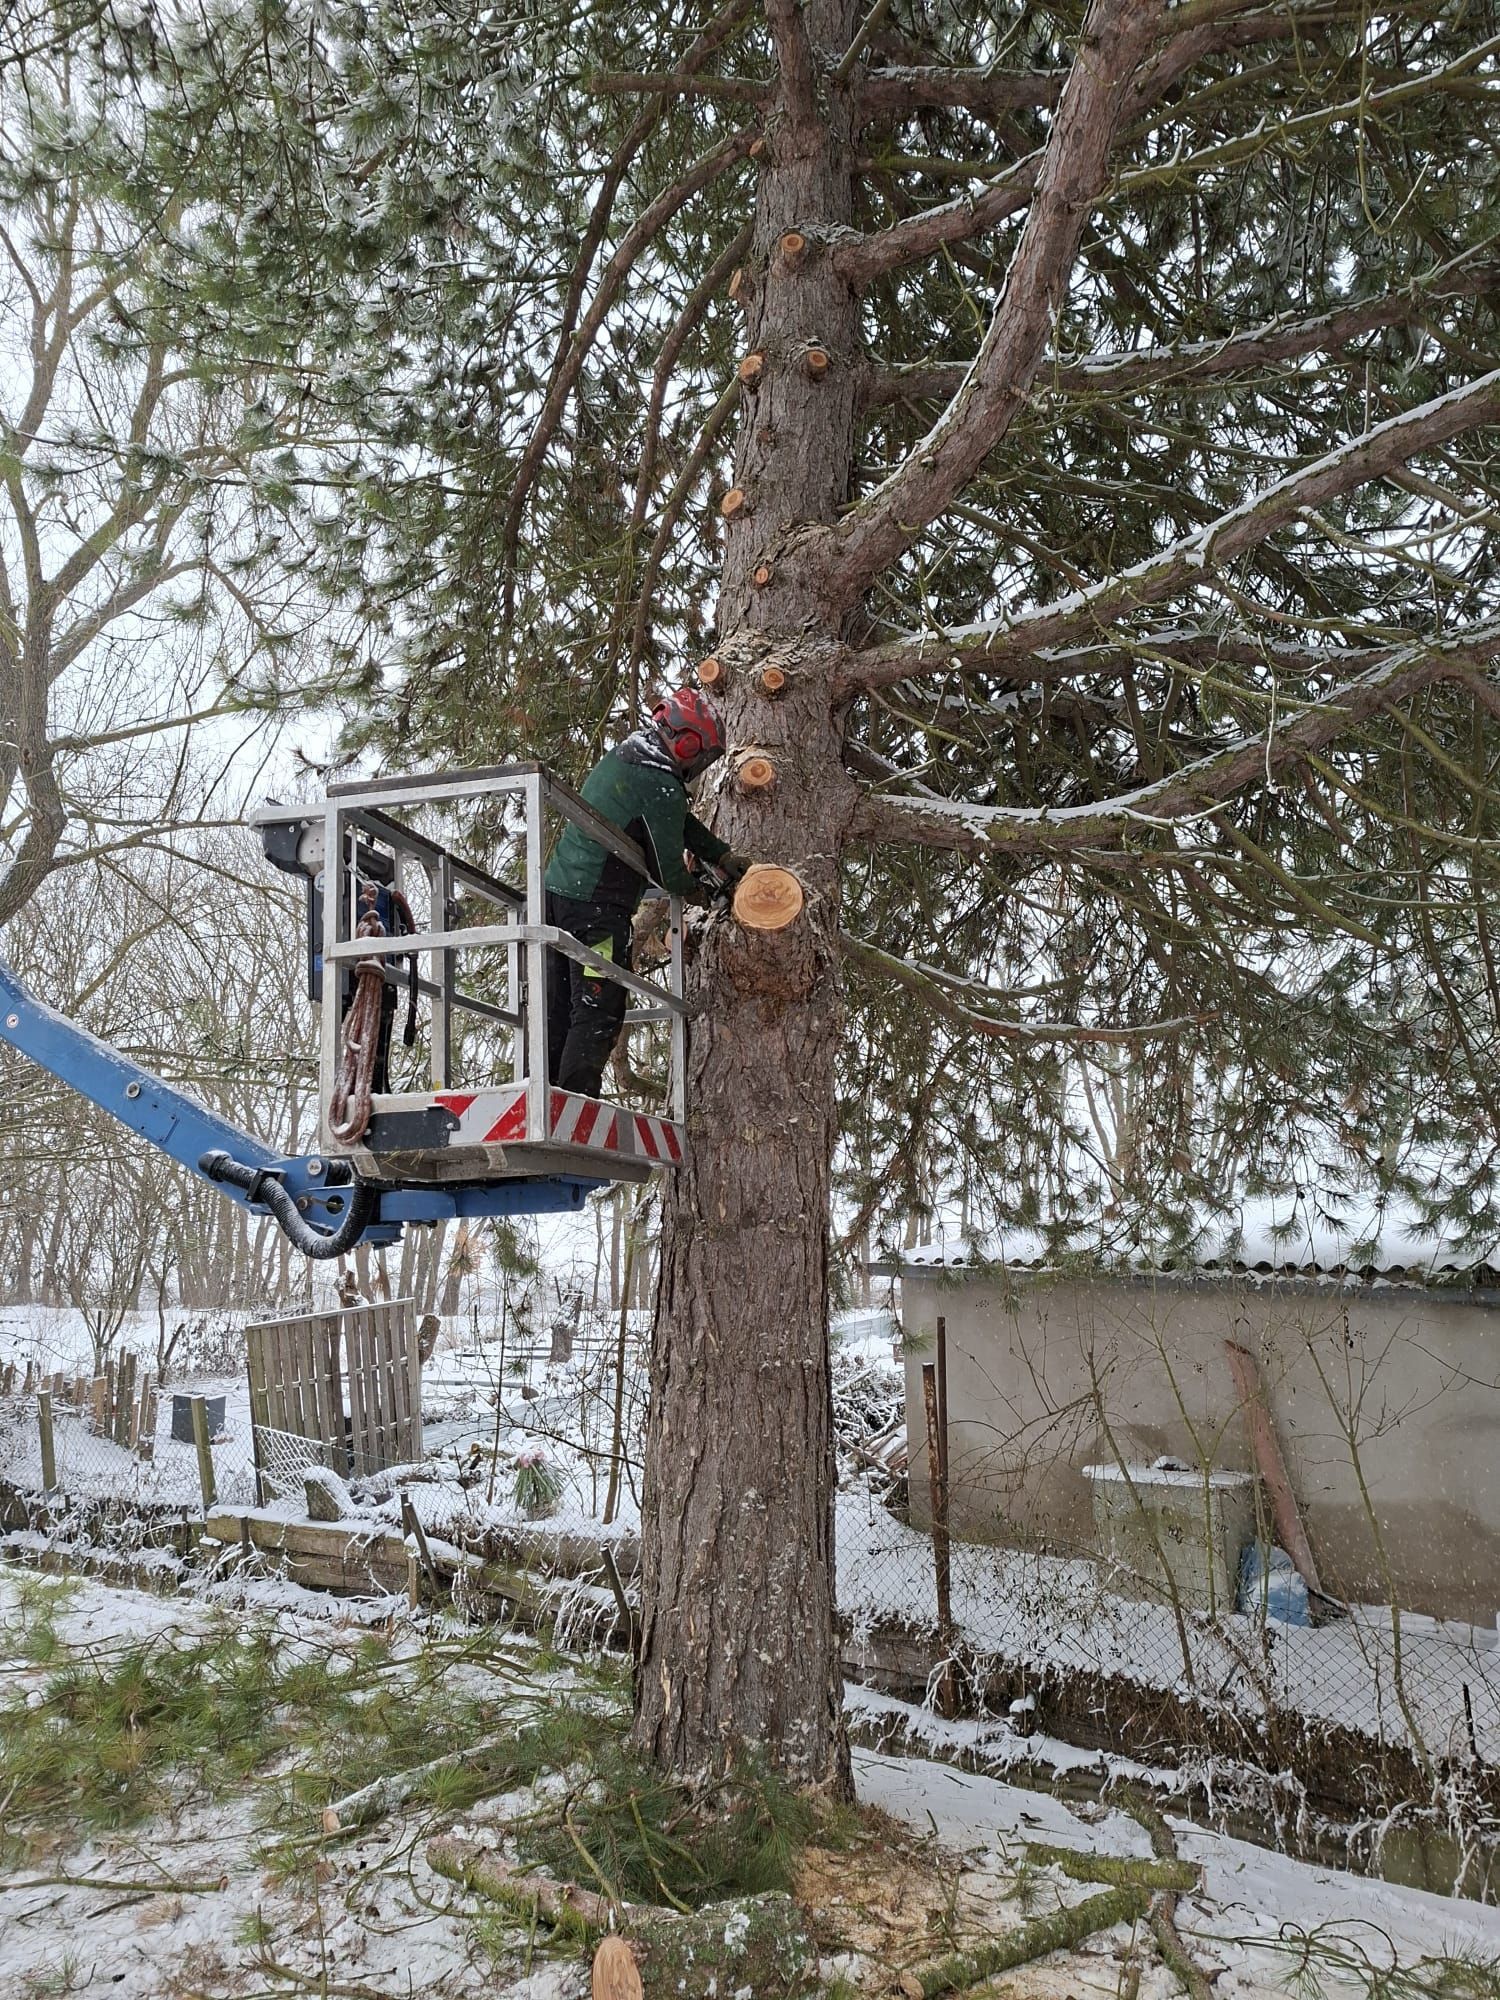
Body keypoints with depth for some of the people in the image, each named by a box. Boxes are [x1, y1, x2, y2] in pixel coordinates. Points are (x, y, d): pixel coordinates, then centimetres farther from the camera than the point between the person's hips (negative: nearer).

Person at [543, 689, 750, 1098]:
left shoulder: (618, 756, 13)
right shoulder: (661, 786, -14)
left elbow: (679, 821, 22)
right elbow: (668, 867, -7)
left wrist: (720, 854, 18)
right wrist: (694, 890, 14)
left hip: (556, 890, 9)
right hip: (597, 907, -9)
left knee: (559, 1013, 12)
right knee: (598, 1015, -5)